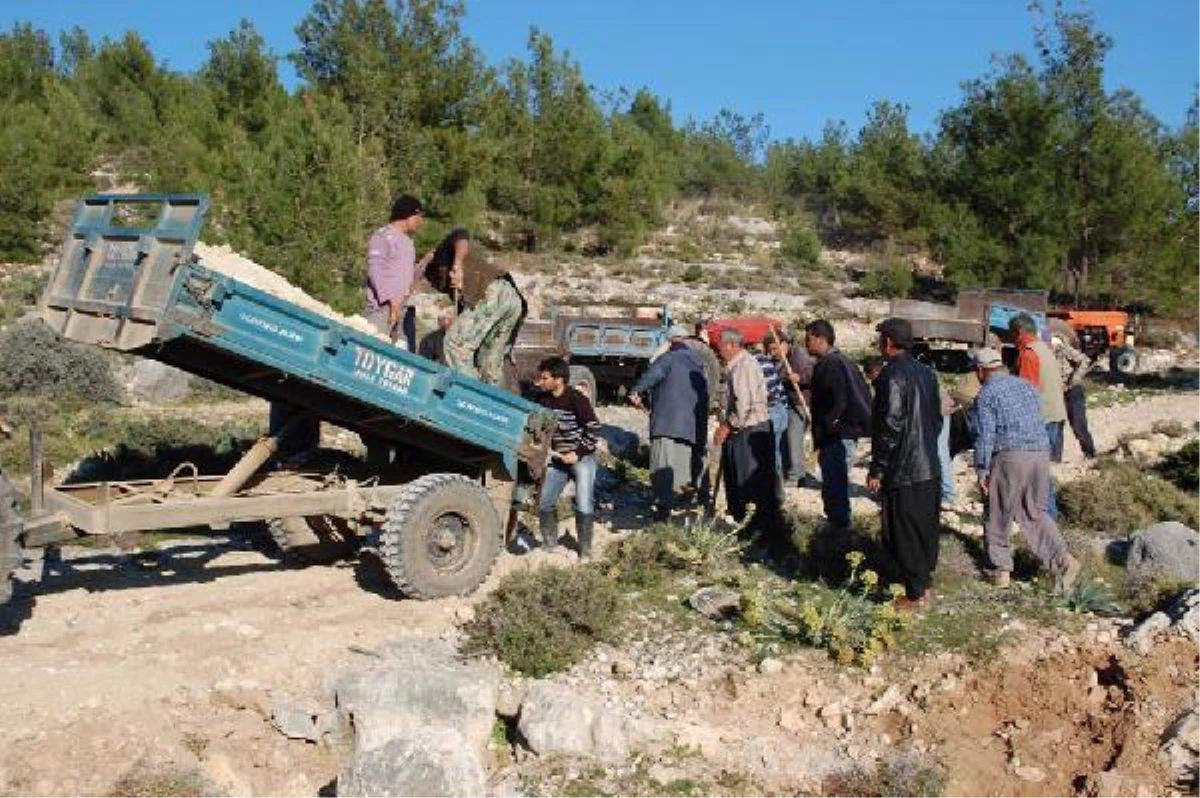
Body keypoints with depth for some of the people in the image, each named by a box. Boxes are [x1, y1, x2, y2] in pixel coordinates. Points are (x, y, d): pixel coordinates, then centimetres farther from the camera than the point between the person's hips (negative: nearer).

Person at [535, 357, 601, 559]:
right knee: (545, 503, 6)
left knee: (584, 506, -6)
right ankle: (549, 545, 21)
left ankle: (585, 550, 7)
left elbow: (594, 429, -17)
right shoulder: (543, 400, -1)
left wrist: (578, 454, -18)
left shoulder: (577, 400, -18)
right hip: (556, 459, 6)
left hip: (581, 458, -6)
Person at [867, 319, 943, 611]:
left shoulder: (892, 376, -17)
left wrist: (877, 469, -15)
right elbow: (937, 418, 16)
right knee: (926, 527, 17)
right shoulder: (926, 373, 9)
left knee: (903, 532, 0)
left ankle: (915, 593, 6)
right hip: (930, 467, 9)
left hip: (902, 470, -8)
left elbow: (890, 427, -20)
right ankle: (925, 581, 28)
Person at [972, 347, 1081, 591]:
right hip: (1042, 453, 6)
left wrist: (981, 470, -5)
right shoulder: (1026, 385, 17)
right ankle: (1062, 559, 1)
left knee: (997, 516, 8)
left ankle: (1001, 570, 13)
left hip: (1010, 455, -6)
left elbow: (985, 435, -9)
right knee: (1035, 513, 16)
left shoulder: (986, 394, -4)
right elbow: (1039, 422, 20)